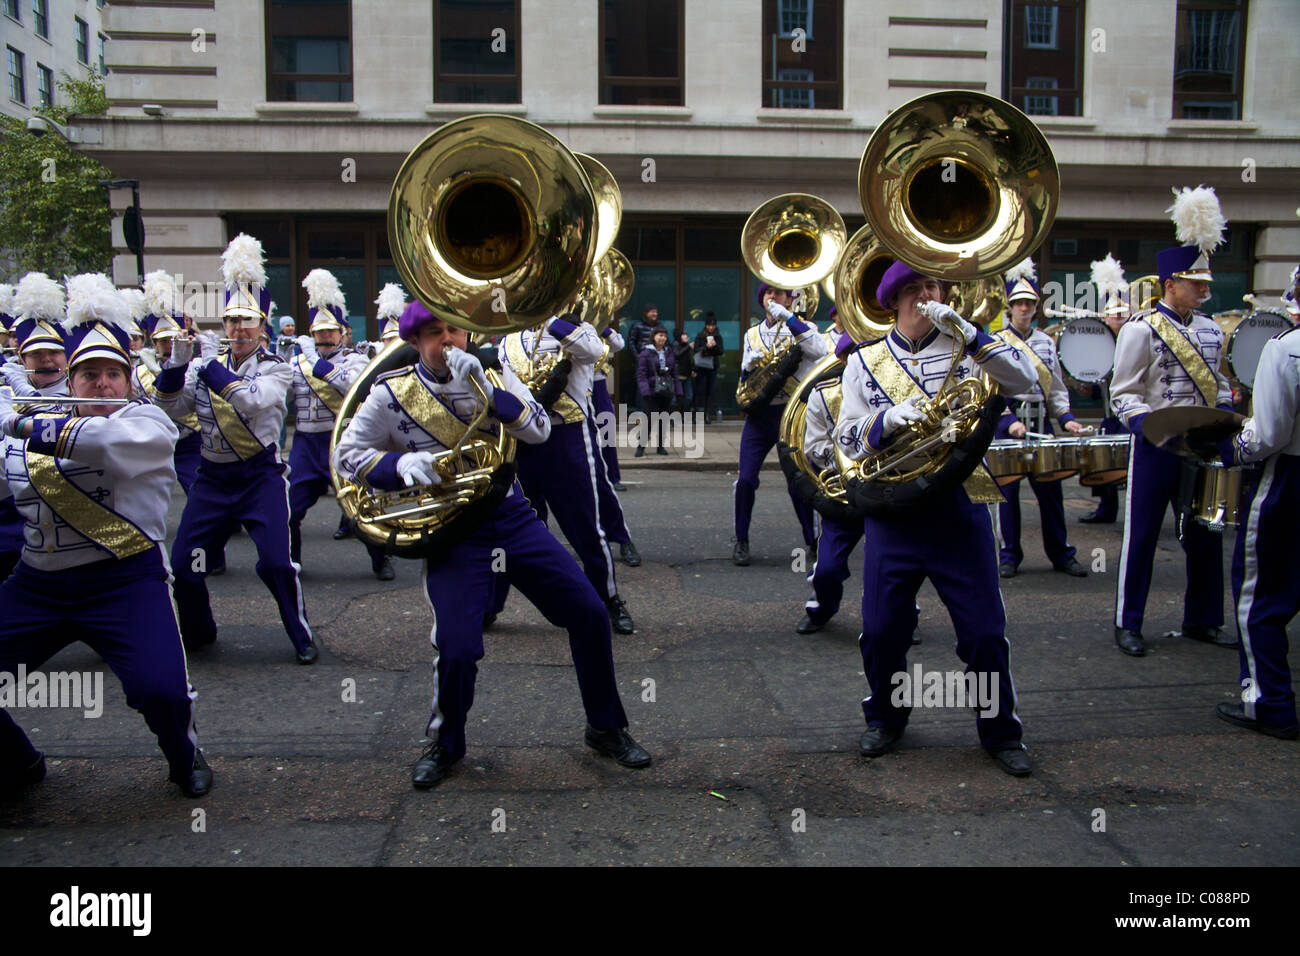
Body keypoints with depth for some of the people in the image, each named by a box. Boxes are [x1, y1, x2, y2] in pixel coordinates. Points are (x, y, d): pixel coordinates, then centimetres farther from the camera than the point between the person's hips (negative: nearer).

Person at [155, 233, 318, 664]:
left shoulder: (276, 368, -4)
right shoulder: (204, 367, 7)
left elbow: (251, 400, -23)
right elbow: (169, 408, -1)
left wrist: (213, 365, -21)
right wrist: (177, 362, -13)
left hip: (261, 475, -4)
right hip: (213, 477, 4)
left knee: (276, 563, -15)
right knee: (183, 564, 2)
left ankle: (302, 637, 5)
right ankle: (197, 632, 29)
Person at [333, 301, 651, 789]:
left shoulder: (491, 373, 2)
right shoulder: (390, 395, -4)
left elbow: (540, 430, -10)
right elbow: (347, 454, -1)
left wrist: (484, 390, -24)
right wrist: (400, 463, -20)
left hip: (511, 514, 3)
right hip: (451, 529, -3)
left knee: (590, 614, -2)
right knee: (456, 649, -16)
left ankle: (605, 728, 20)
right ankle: (444, 744, 16)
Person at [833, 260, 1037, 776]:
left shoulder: (962, 347, 7)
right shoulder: (864, 360, 8)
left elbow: (1024, 380, -7)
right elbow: (847, 436, 3)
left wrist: (967, 332, -15)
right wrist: (887, 418, -16)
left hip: (959, 505, 0)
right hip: (892, 511, 1)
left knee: (984, 631, 2)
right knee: (881, 629, 4)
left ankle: (1000, 730, 23)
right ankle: (886, 718, 29)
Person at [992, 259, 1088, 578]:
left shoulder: (1047, 342, 12)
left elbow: (1056, 388, 15)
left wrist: (1066, 418, -1)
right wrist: (1008, 421, -20)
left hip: (1041, 424, 3)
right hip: (1007, 423, -3)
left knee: (1050, 489, 5)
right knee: (1007, 490, 1)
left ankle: (1061, 554, 15)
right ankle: (1009, 555, 12)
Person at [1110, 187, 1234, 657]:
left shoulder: (1210, 330, 12)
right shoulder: (1141, 329, -8)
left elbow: (1218, 382, 22)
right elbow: (1123, 393, -9)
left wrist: (1224, 415, 3)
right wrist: (1147, 424, -25)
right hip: (1156, 447, -6)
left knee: (1206, 534, 11)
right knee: (1142, 535, 0)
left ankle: (1202, 619, 25)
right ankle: (1128, 624, 10)